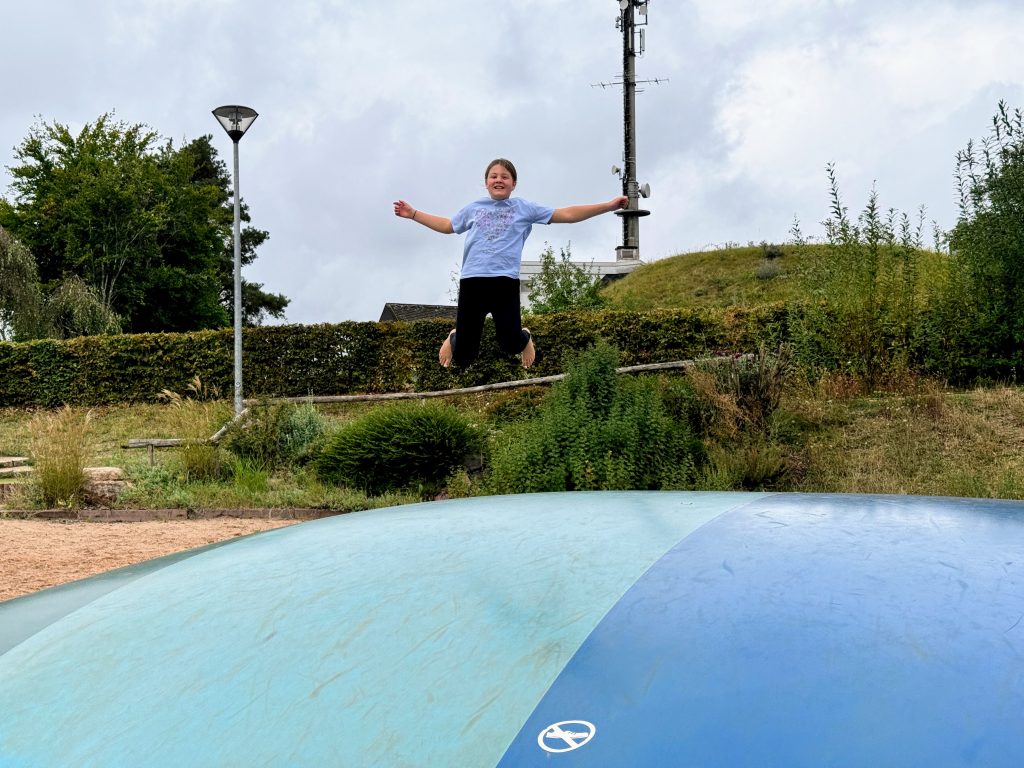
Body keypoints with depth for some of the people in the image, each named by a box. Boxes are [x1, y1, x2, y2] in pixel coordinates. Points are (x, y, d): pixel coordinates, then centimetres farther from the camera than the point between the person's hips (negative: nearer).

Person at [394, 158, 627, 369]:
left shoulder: (524, 208, 12)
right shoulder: (474, 208, 19)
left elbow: (567, 215, 9)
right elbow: (447, 226, 35)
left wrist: (608, 205, 3)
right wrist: (413, 213, 34)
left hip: (505, 281, -1)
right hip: (472, 281, 2)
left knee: (510, 345, -8)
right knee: (464, 357, 3)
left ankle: (525, 338, 32)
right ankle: (454, 338, 44)